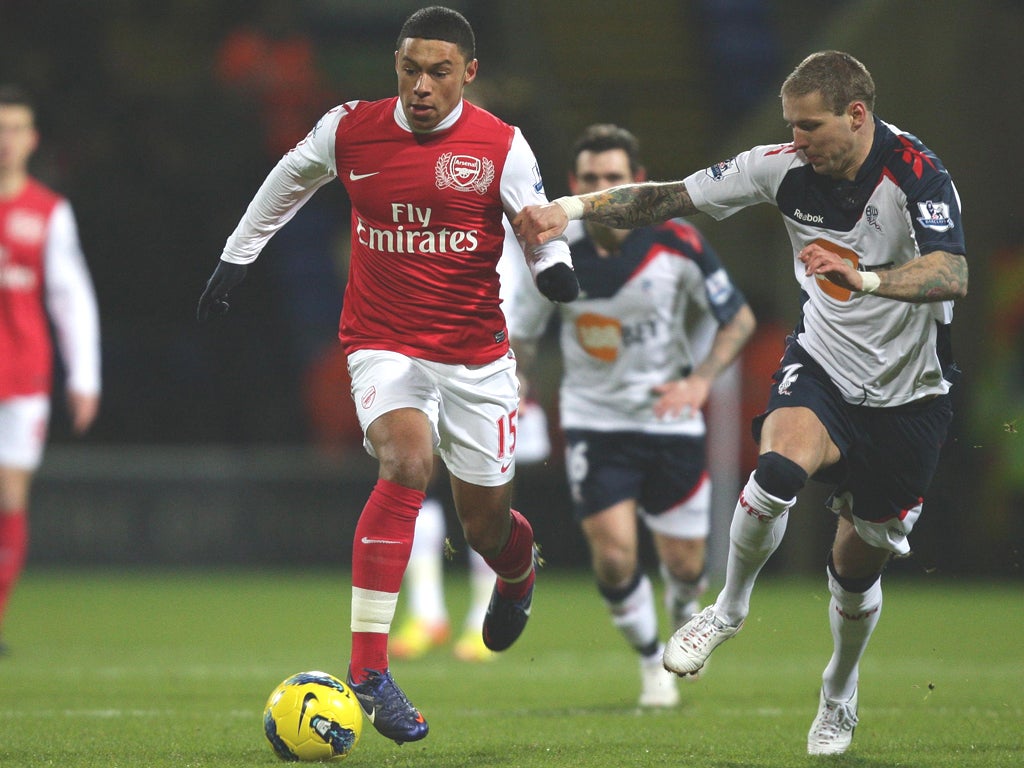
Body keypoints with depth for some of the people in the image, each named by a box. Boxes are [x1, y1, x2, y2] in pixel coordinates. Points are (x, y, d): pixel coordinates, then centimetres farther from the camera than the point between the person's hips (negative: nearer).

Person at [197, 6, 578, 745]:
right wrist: (235, 258, 19)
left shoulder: (501, 146, -8)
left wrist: (556, 268, -26)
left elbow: (541, 227, -3)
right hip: (383, 344, -1)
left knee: (485, 524, 9)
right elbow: (288, 180, 15)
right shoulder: (350, 130, -4)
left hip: (476, 353, 1)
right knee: (407, 462, -29)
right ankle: (369, 670, -30)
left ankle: (517, 570, 52)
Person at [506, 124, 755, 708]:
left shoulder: (677, 244, -13)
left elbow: (740, 319, -2)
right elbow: (520, 336, 5)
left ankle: (684, 614, 44)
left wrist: (701, 379, -16)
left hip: (671, 420, 0)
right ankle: (652, 662, 14)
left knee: (684, 564, 5)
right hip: (594, 422, 0)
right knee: (614, 556, -13)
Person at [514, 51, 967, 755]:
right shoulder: (785, 168, -10)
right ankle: (729, 610, -6)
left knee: (857, 566, 8)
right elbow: (669, 199, -5)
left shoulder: (915, 172, -23)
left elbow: (950, 276, -37)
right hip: (823, 365, 2)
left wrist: (865, 278, -53)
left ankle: (839, 698, 38)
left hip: (908, 394, -2)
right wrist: (572, 208, -17)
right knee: (780, 469, -32)